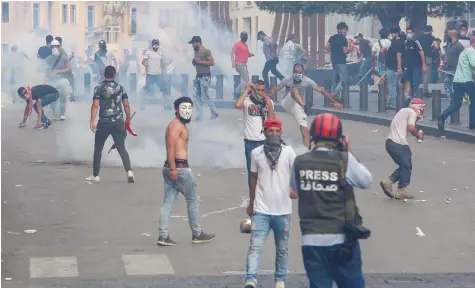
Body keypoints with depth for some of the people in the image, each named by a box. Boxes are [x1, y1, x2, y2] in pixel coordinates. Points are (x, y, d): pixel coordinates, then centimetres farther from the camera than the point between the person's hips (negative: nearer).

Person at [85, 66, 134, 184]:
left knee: (98, 149, 11)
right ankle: (129, 171, -12)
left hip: (104, 122, -2)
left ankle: (95, 176, 14)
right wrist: (128, 119, 17)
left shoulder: (99, 88, -4)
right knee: (121, 148, 6)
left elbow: (95, 106, -12)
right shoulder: (120, 88, 5)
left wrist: (92, 121, -13)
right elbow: (126, 105, 5)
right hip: (118, 122, 2)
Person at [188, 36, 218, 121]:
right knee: (197, 96, 5)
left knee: (205, 96, -6)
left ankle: (214, 114, 7)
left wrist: (200, 61, -21)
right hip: (198, 76, 9)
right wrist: (194, 62, 1)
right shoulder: (196, 51, 14)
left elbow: (212, 62, -19)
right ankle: (199, 116, 8)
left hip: (205, 77, -9)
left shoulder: (206, 51, -12)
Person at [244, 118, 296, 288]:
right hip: (261, 209, 0)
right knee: (255, 246, -11)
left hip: (282, 210, 0)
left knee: (282, 248, 11)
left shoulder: (288, 152, -2)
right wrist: (251, 203, 17)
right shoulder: (256, 153, 3)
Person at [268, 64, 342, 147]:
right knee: (294, 90, -31)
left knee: (304, 126, -15)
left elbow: (321, 90, -11)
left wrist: (333, 101, -14)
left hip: (297, 106, 2)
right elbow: (274, 90, -10)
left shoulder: (307, 81, -11)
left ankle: (308, 148, -17)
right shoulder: (287, 80, -13)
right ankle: (304, 106, -51)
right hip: (287, 104, -2)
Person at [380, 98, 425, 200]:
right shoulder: (412, 112, -4)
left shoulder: (403, 111, 22)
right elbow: (411, 127, -20)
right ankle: (401, 191, 13)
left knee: (404, 166, 18)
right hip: (399, 144, -9)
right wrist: (418, 135, 0)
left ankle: (388, 182, 8)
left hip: (390, 142, 9)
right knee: (407, 167, 7)